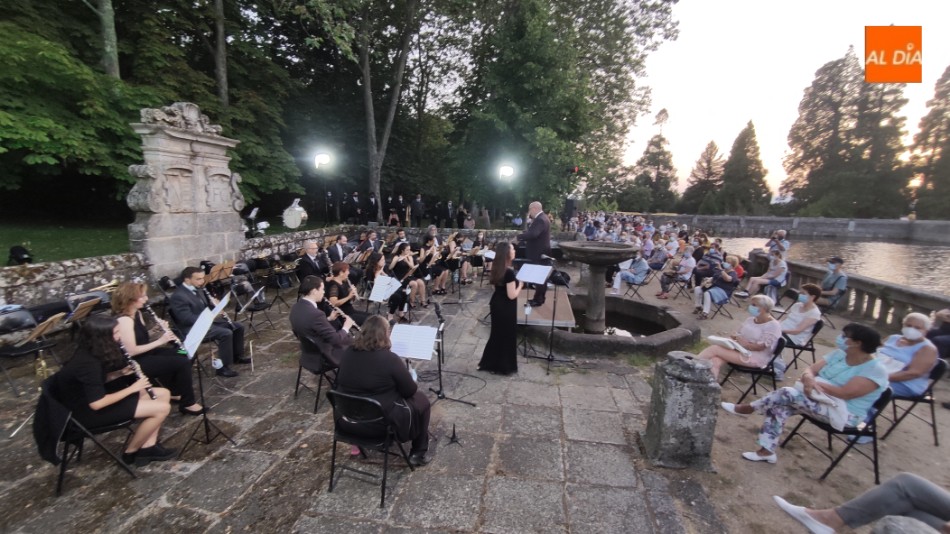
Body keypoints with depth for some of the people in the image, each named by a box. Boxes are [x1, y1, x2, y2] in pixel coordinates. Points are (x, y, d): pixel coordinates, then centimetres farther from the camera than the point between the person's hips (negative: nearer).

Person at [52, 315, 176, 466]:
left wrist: (120, 373, -5)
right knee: (162, 408, -18)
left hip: (93, 397, 9)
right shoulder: (88, 362, -30)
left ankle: (148, 446, 7)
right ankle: (131, 452, 5)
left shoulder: (91, 352, -2)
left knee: (164, 394, 4)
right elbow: (97, 404, -30)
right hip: (86, 410, -9)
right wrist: (132, 388, -19)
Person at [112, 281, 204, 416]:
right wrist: (160, 341, -23)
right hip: (135, 363, -10)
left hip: (144, 353, 10)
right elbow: (131, 351, -28)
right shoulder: (124, 320, -25)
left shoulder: (137, 313, 5)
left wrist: (162, 329, -6)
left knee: (183, 355, 8)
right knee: (183, 363, -17)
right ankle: (187, 403, -4)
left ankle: (175, 391, 21)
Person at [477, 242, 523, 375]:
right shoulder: (509, 272, -25)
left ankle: (489, 363, 31)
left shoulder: (496, 268, 1)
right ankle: (504, 367, 22)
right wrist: (520, 285, -8)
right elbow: (512, 295, -23)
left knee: (496, 334, 20)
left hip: (496, 304, 8)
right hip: (506, 308, -8)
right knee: (507, 336, 8)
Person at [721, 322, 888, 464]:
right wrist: (809, 379, -23)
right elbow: (810, 369, 1)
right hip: (820, 400, 7)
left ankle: (748, 408, -6)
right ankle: (766, 451, -13)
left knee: (787, 394, -26)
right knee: (780, 406, -17)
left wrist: (815, 383, -18)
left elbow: (844, 393, -28)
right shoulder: (838, 354, 5)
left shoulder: (875, 370, -17)